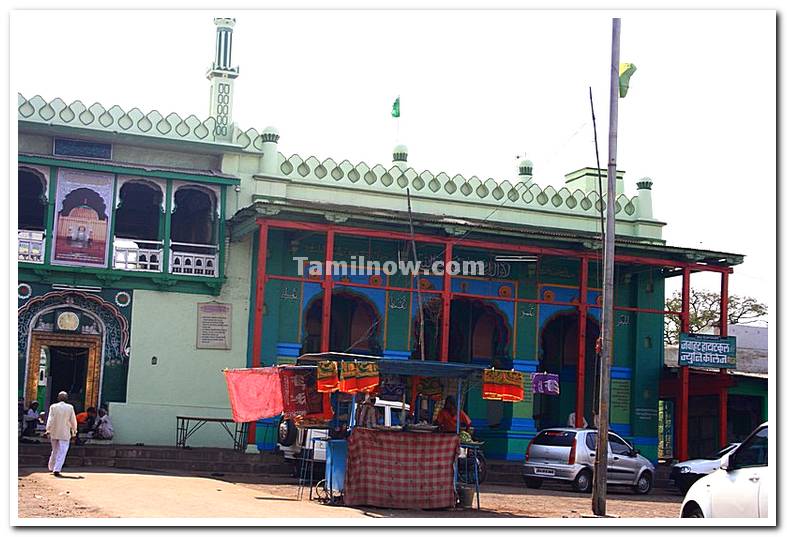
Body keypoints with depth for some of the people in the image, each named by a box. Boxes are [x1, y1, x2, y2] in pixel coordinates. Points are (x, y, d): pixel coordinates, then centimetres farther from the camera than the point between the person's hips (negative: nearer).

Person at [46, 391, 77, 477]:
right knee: (62, 452, -3)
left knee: (55, 451, 20)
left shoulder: (53, 407, -3)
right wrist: (74, 431, 10)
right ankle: (57, 469, -14)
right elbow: (73, 421, -1)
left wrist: (48, 430, -1)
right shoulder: (70, 408, -5)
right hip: (65, 434, -3)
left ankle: (51, 467, 29)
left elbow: (50, 419, -6)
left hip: (54, 432, 3)